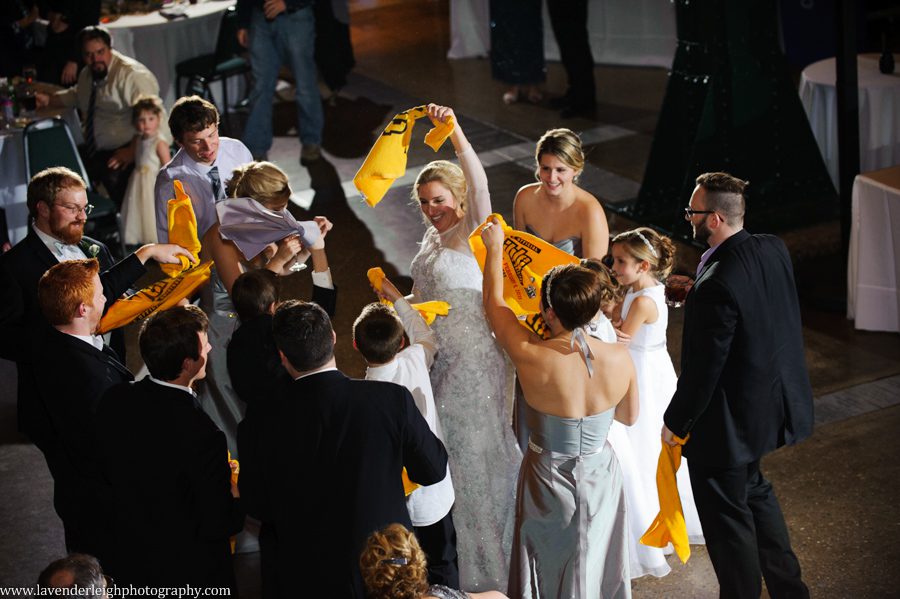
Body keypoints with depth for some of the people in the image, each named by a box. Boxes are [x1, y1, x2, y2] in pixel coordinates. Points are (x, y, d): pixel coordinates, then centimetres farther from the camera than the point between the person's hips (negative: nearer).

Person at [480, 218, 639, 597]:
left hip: (550, 479, -2)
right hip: (601, 477, 2)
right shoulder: (620, 360, -19)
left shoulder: (531, 358, -28)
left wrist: (494, 248, 5)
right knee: (597, 565, 25)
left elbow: (494, 304, -9)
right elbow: (630, 416, 0)